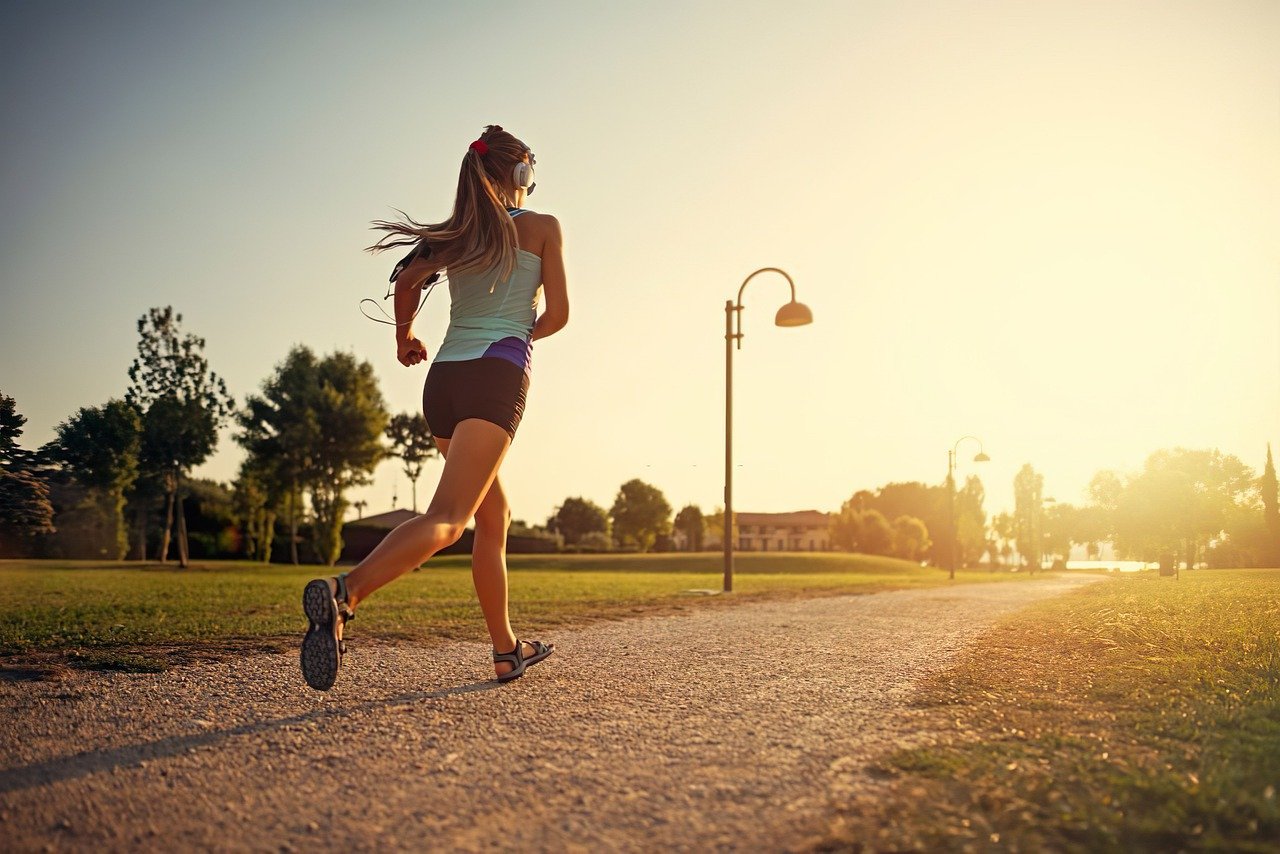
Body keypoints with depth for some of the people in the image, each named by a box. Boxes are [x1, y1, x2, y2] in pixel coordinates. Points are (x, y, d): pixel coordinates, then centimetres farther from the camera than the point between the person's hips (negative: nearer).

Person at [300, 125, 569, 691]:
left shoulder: (459, 233, 18)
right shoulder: (542, 227, 9)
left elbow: (406, 283, 3)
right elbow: (557, 315, 5)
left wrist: (404, 338, 22)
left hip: (443, 379, 6)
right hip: (497, 376, -6)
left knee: (494, 517, 18)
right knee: (447, 518, -18)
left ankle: (506, 651, 22)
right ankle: (345, 592, -41)